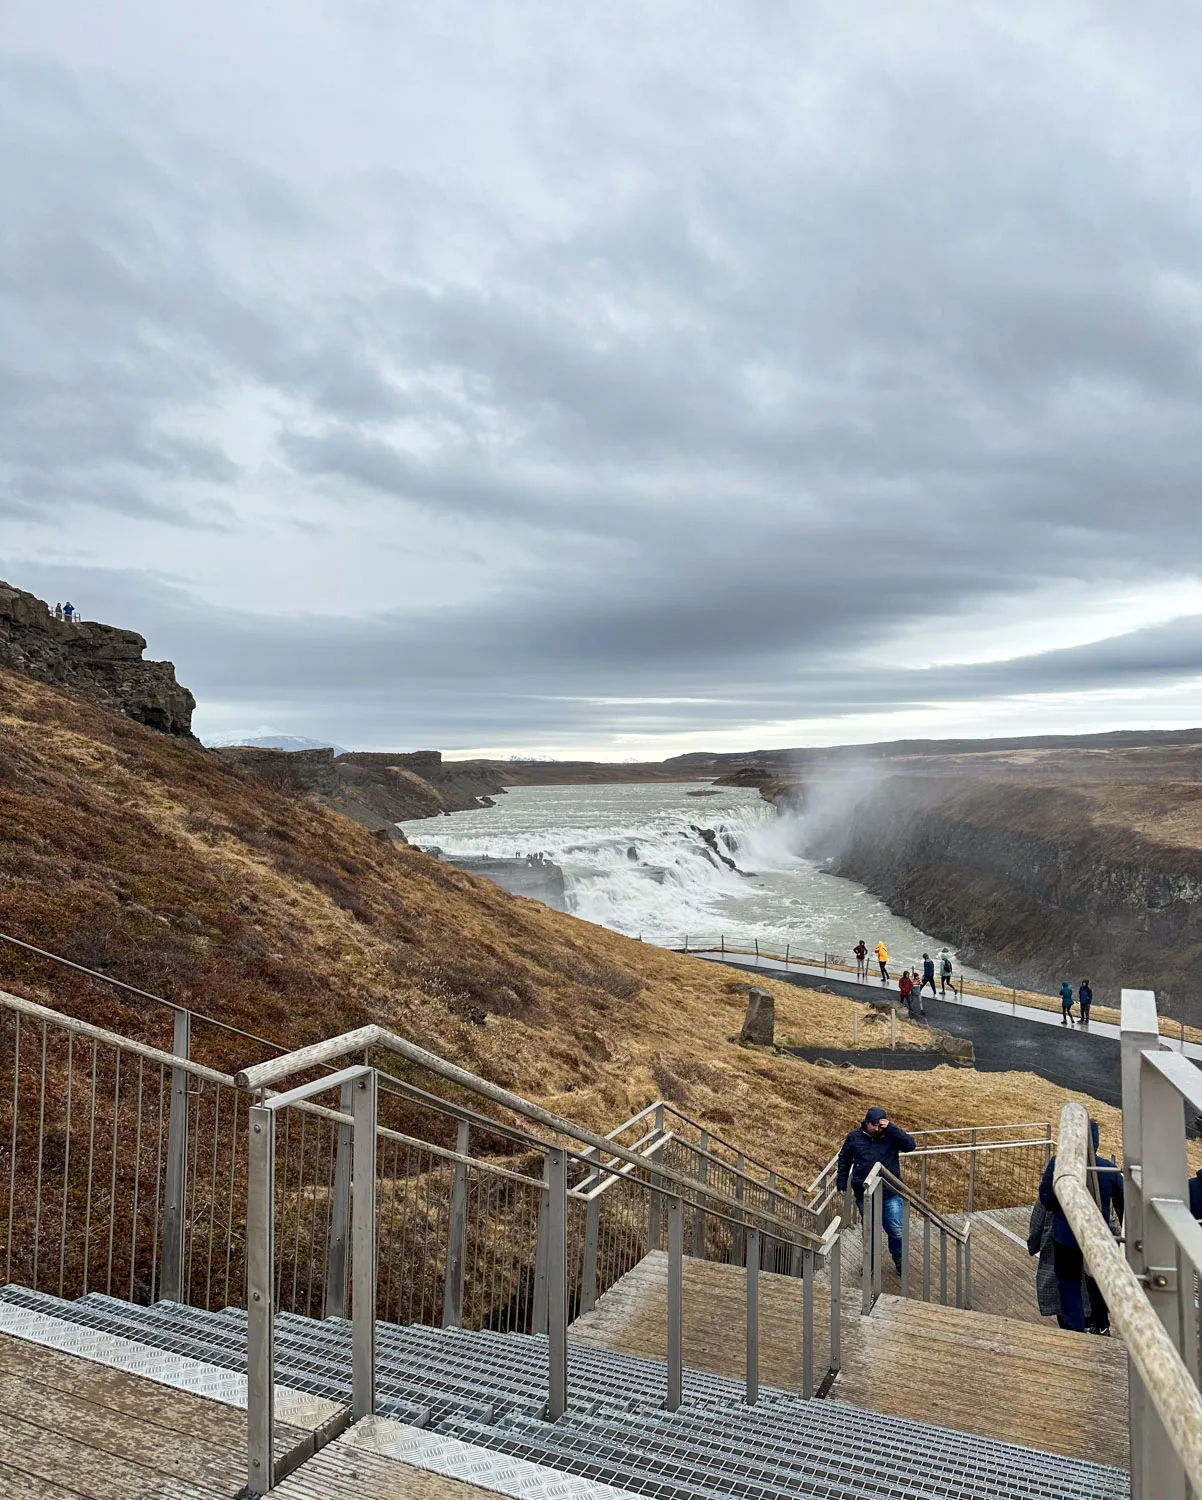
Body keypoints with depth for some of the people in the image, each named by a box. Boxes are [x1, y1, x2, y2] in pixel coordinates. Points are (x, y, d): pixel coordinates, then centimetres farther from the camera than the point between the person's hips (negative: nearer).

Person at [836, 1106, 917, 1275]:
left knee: (896, 1229, 2)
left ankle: (898, 1258, 30)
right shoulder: (854, 1137, -2)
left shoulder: (891, 1136, -4)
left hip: (891, 1194, -1)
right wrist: (841, 1184, 9)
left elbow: (910, 1145, -20)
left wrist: (891, 1128, -25)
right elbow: (844, 1161, 9)